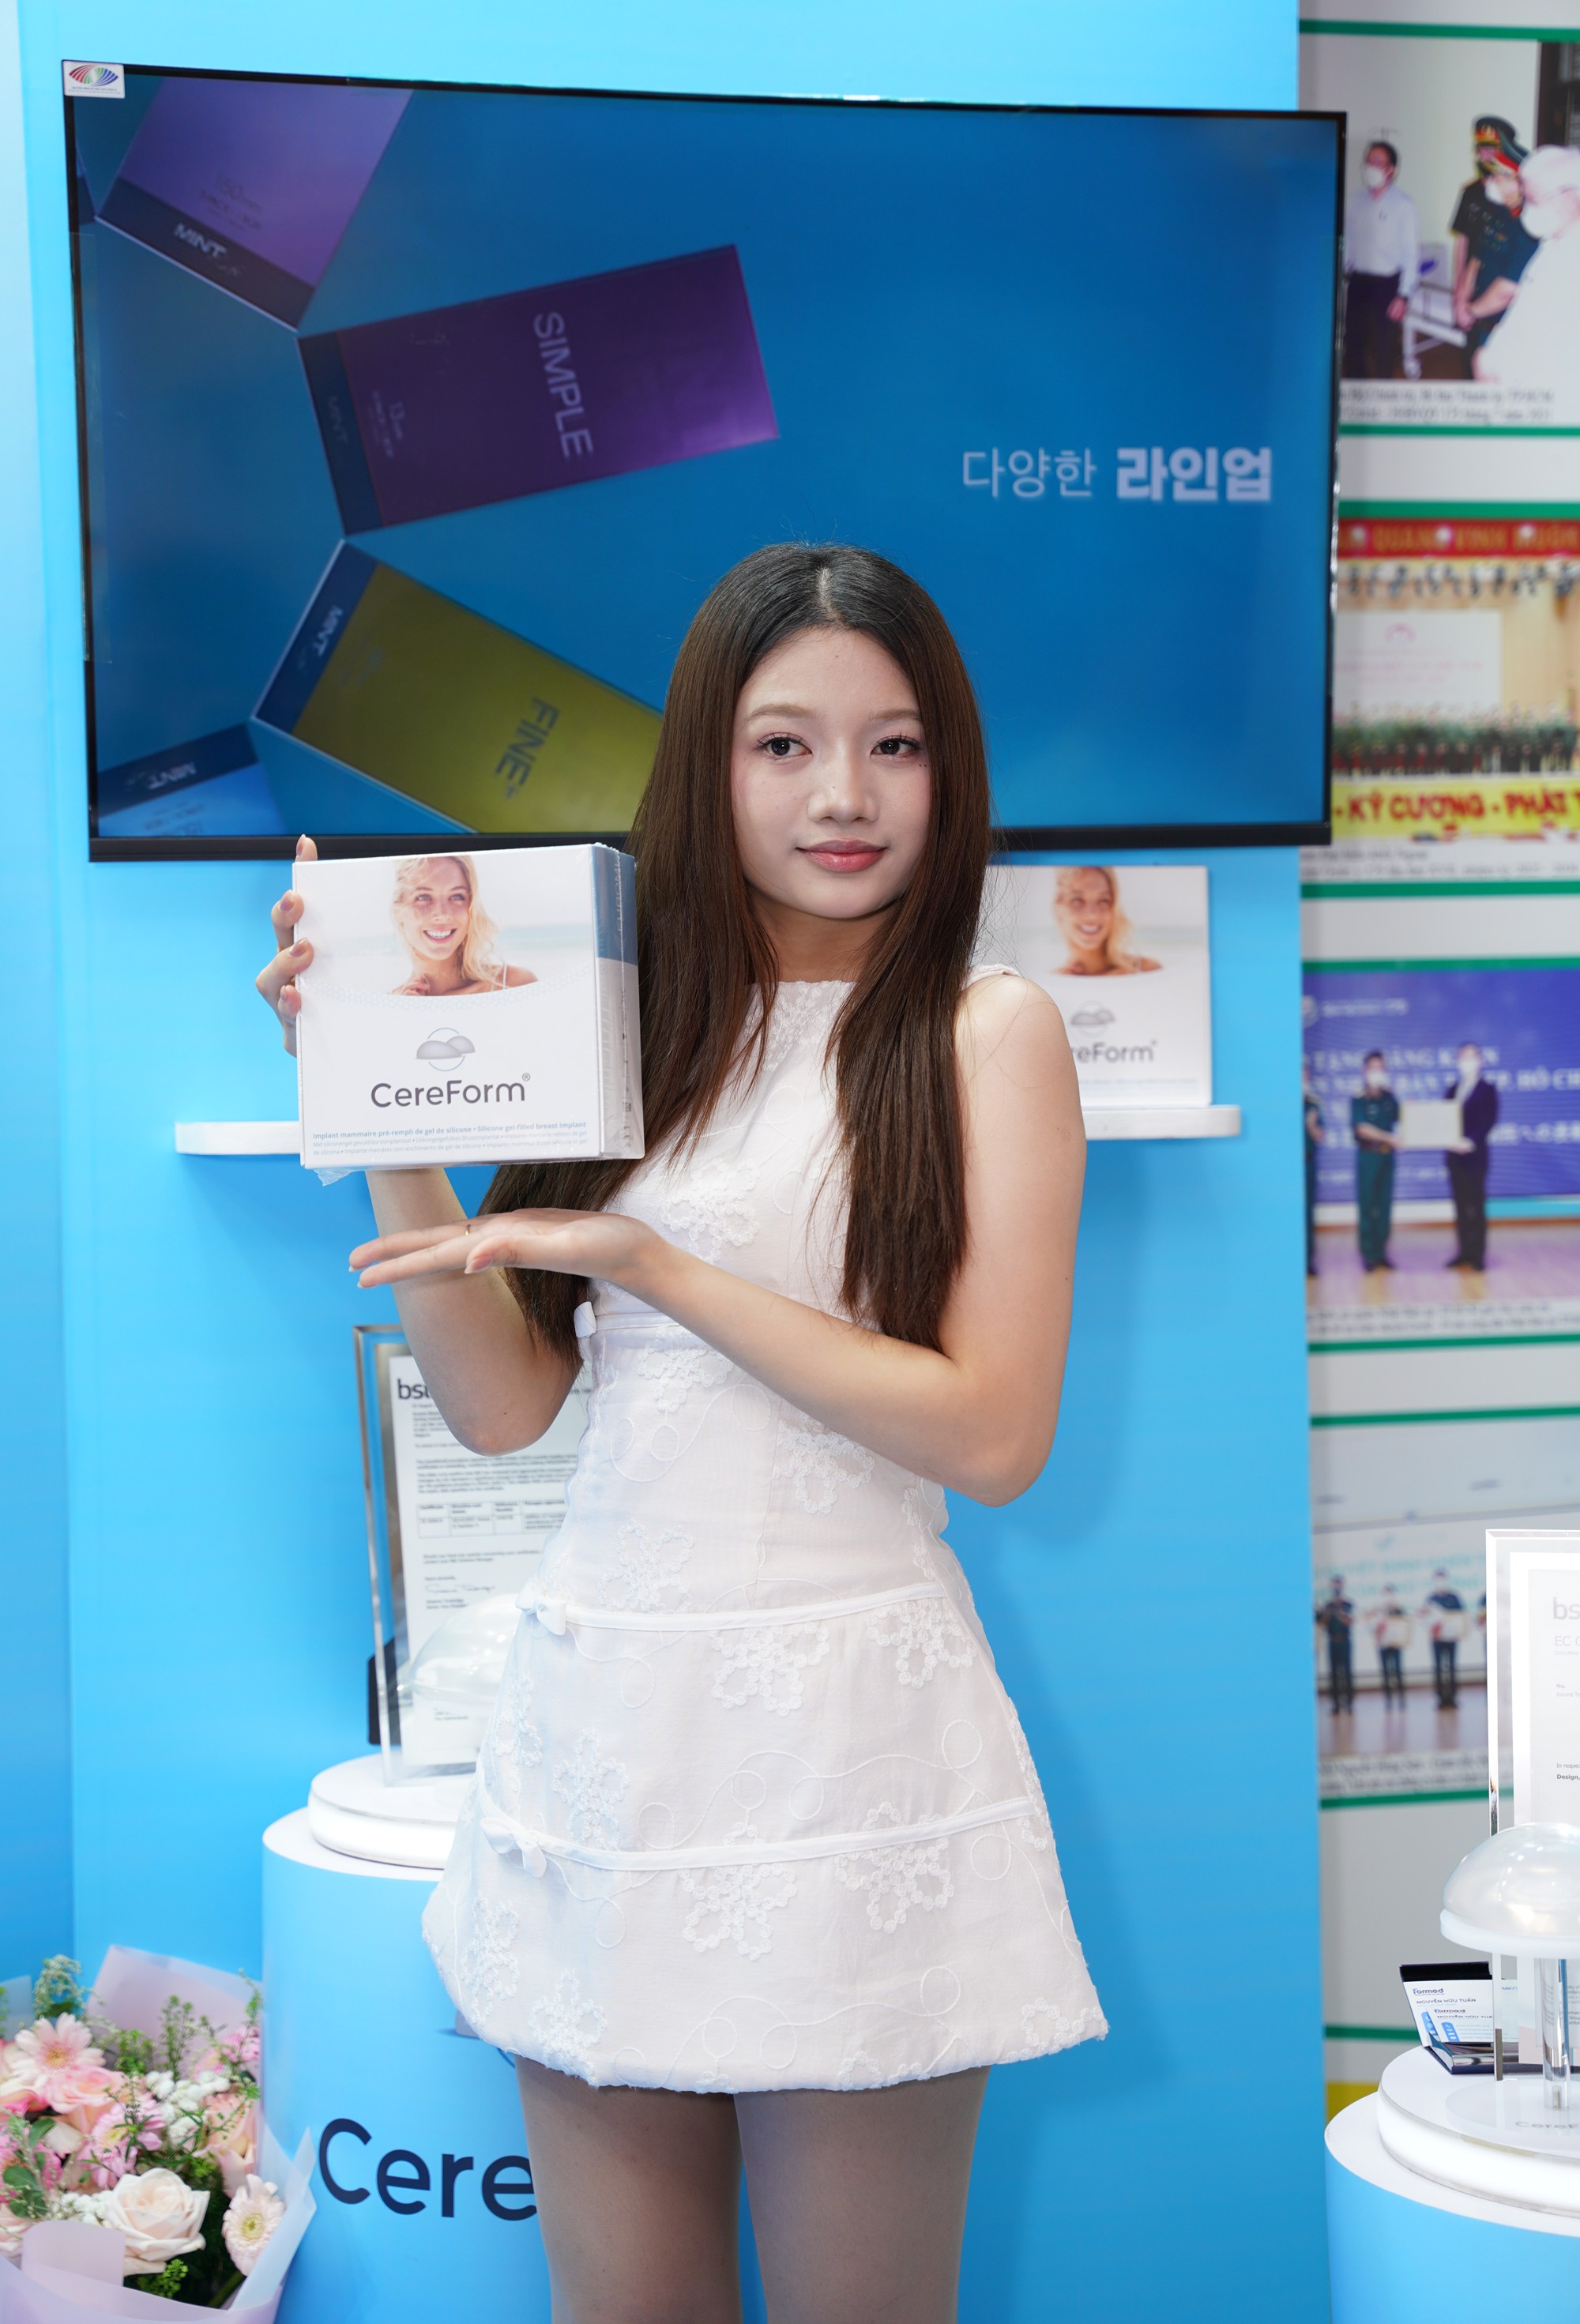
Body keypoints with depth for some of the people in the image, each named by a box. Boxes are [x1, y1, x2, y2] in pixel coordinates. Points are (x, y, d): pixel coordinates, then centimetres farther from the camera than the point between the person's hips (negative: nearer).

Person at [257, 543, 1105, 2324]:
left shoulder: (987, 1033, -3)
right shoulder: (631, 1020, 9)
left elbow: (995, 1434, -11)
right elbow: (502, 1403, 7)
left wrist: (661, 1267, -13)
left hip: (851, 1723, -4)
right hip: (604, 1709, 4)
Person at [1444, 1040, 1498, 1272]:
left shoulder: (1487, 1089, -3)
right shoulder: (1452, 1089, 15)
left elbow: (1488, 1121, -12)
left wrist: (1471, 1141, -26)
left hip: (1475, 1154, -6)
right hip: (1454, 1154, 6)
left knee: (1476, 1205, -3)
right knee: (1461, 1206, 9)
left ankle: (1478, 1256, 0)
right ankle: (1464, 1252, 15)